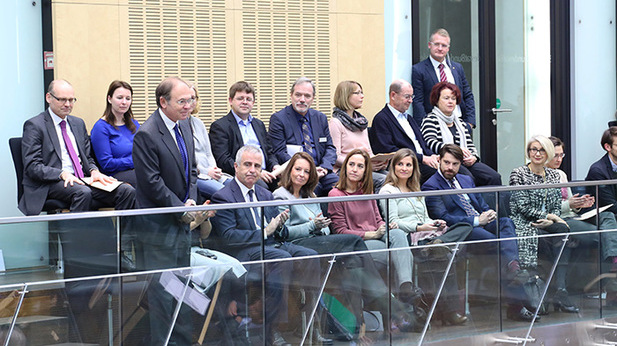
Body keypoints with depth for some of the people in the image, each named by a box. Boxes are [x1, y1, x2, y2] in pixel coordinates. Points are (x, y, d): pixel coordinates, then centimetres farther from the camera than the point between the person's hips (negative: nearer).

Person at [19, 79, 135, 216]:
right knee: (83, 192, -39)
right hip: (51, 183, -6)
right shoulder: (34, 125, 0)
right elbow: (32, 166, -8)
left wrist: (94, 171, -1)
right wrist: (62, 174, -24)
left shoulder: (78, 123, 22)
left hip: (82, 179, 6)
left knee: (127, 191, -18)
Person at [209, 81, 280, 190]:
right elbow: (223, 160, -8)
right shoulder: (219, 126, 3)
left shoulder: (259, 124, 27)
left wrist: (275, 166, 3)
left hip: (265, 172, 6)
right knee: (261, 184, -37)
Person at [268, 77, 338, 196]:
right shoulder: (278, 119, 2)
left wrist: (324, 167, -5)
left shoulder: (321, 118, 19)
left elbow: (330, 147, 18)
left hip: (320, 170, 5)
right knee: (314, 187, -35)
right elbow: (279, 153, -6)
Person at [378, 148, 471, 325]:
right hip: (408, 237, -7)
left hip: (426, 233, 7)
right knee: (444, 255, -33)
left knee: (465, 227, -19)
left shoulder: (416, 191, 29)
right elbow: (393, 222, -6)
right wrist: (418, 228, -17)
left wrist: (436, 223, 2)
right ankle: (448, 309, -35)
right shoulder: (388, 191, 5)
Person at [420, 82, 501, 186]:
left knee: (494, 177, -20)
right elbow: (430, 143, -12)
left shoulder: (459, 122, 27)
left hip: (466, 162, 6)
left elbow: (470, 145, 25)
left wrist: (473, 157, 0)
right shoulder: (430, 120, 5)